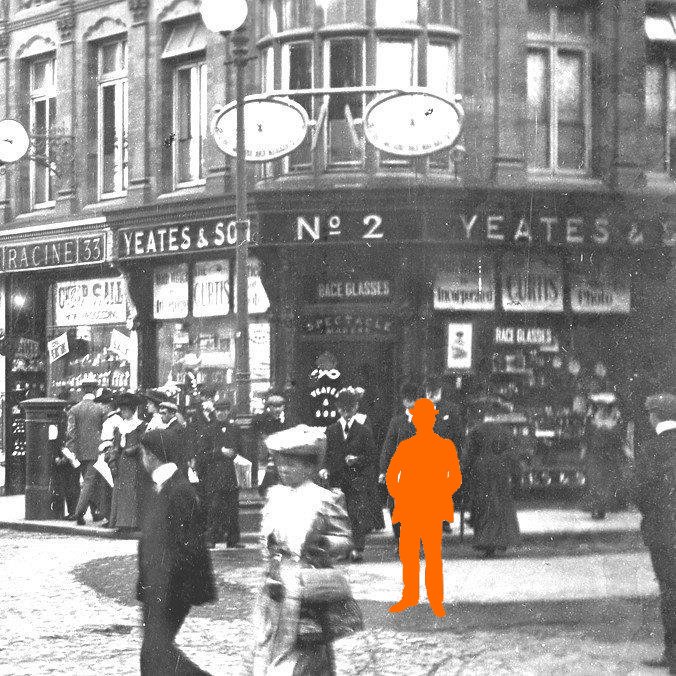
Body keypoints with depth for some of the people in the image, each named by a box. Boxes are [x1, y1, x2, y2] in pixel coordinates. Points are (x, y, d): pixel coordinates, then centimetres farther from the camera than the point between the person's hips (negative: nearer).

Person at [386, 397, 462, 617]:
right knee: (407, 554, 5)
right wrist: (398, 496, 5)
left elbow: (455, 477, 5)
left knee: (433, 556, -6)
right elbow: (391, 475, 17)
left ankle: (436, 600, -1)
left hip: (433, 510, -3)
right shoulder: (406, 446, 11)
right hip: (409, 509, 3)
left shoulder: (445, 446, 4)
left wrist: (441, 497, -4)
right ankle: (410, 596, 17)